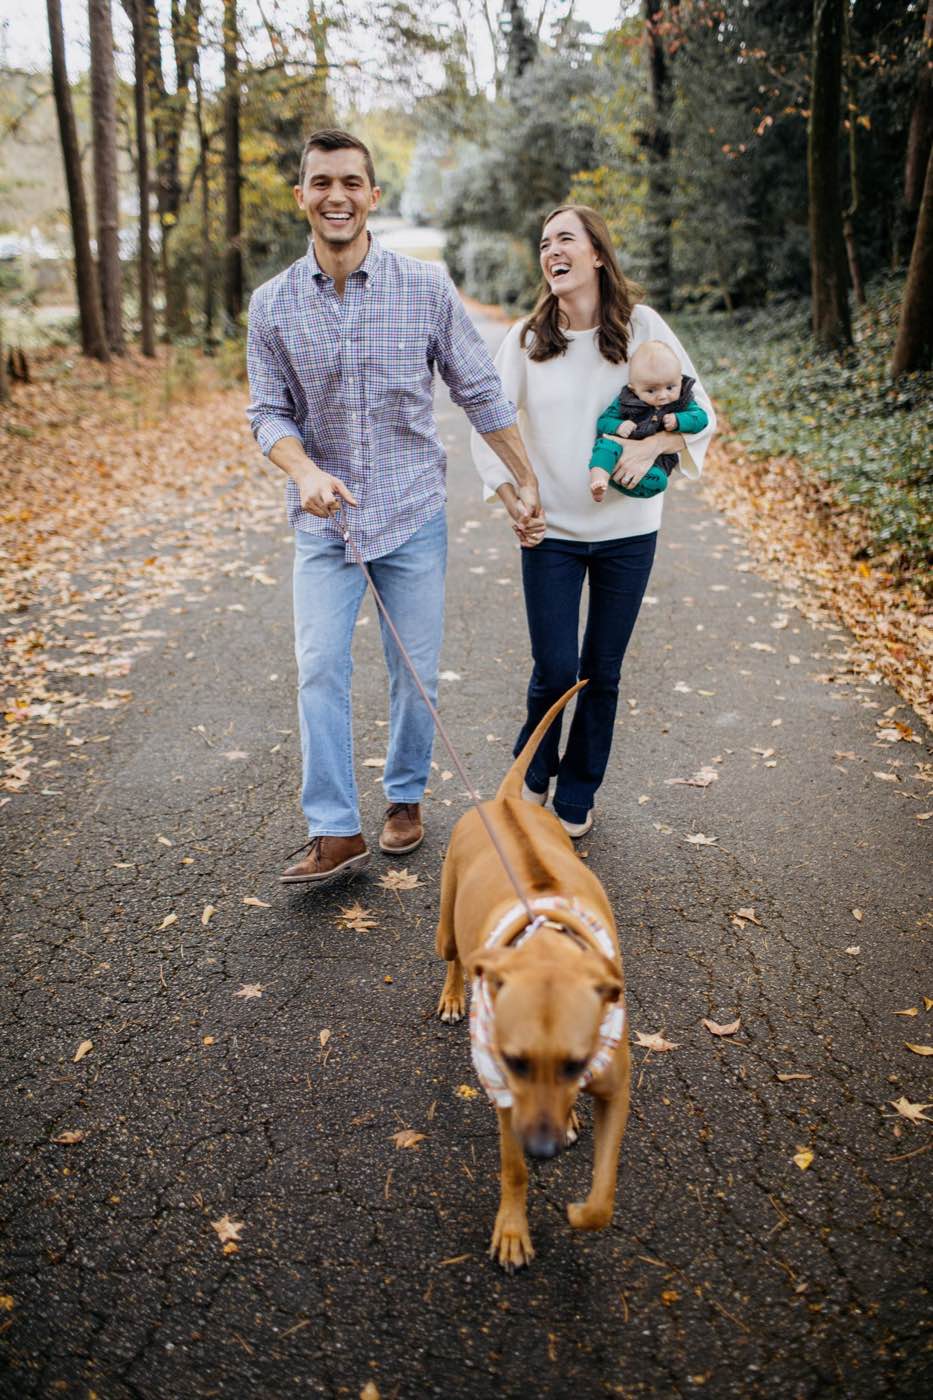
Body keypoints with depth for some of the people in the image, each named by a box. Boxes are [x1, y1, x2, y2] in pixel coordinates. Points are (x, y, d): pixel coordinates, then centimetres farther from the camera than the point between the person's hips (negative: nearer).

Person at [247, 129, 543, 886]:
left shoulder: (427, 287, -5)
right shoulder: (273, 304, -1)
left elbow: (482, 392, 1)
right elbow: (268, 412, 1)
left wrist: (527, 484, 3)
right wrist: (305, 471, -20)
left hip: (413, 515, 0)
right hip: (324, 520, 1)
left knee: (416, 670, 6)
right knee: (320, 669, -6)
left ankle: (406, 798, 27)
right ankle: (335, 831, 2)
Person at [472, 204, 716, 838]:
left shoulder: (641, 326, -4)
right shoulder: (527, 338, -2)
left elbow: (701, 411, 0)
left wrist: (655, 443, -19)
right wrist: (512, 499, -6)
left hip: (627, 531, 0)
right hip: (551, 531, 0)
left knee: (602, 672, 8)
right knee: (554, 670, -2)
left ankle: (578, 796, 28)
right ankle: (533, 772, 29)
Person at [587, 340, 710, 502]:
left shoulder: (682, 402, 2)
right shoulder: (625, 401, -1)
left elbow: (701, 417, -4)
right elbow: (603, 421, 2)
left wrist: (678, 421, -23)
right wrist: (618, 426, -20)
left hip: (658, 458, 0)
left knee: (657, 480, -34)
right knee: (606, 442, -33)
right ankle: (598, 477, -53)